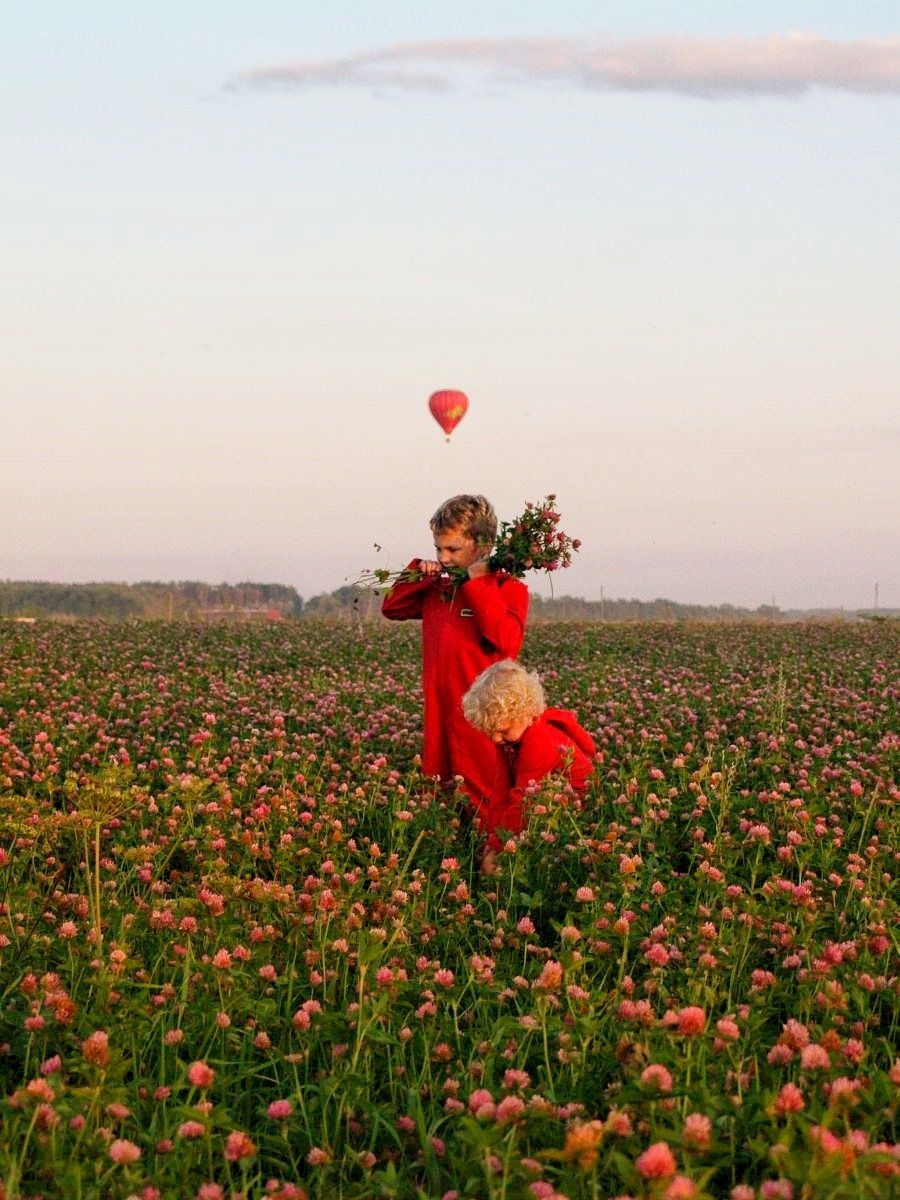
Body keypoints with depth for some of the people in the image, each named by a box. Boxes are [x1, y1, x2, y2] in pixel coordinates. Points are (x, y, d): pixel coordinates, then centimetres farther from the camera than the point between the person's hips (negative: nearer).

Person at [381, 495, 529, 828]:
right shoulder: (437, 587, 13)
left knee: (486, 801, -4)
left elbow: (507, 639, -21)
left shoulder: (508, 588, -6)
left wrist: (477, 584, -18)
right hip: (440, 714, 7)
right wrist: (418, 573, 5)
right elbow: (391, 607, 21)